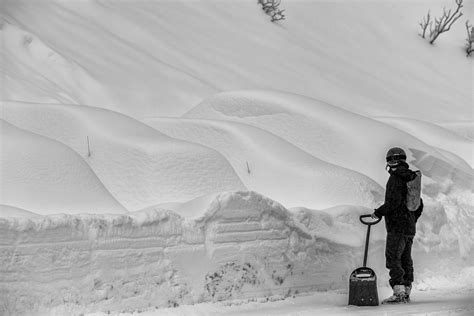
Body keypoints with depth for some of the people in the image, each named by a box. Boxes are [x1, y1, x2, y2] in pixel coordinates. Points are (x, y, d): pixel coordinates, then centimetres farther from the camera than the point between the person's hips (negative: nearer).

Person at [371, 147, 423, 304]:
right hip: (410, 227, 9)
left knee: (393, 258, -9)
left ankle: (399, 292, -16)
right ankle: (406, 292, 13)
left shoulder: (395, 178, -11)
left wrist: (379, 212, -10)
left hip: (397, 226, -9)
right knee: (406, 259, 11)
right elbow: (420, 205, 21)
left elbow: (394, 201, -21)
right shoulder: (410, 179, 17)